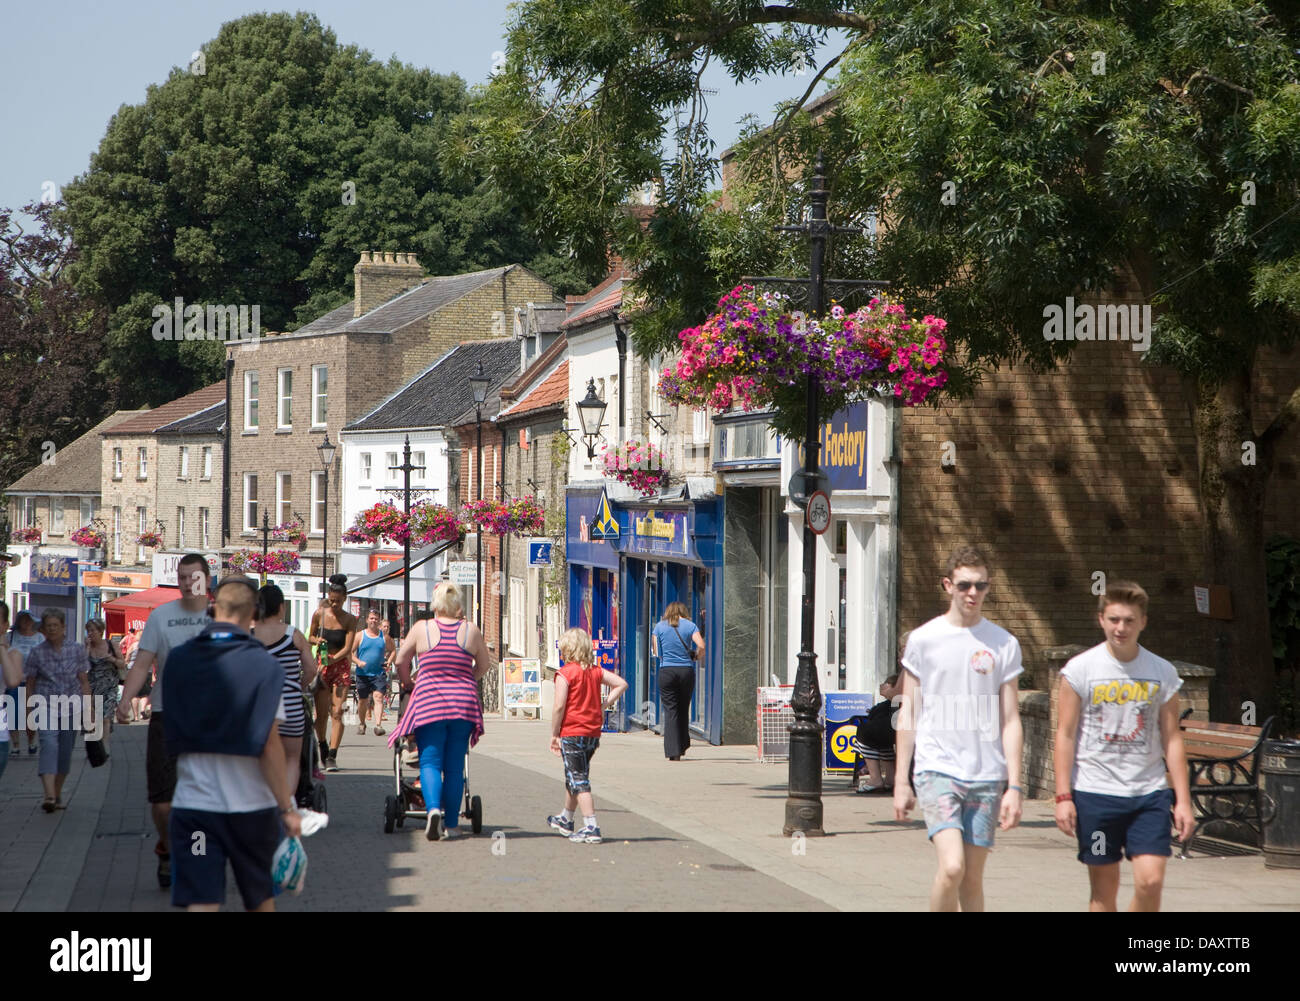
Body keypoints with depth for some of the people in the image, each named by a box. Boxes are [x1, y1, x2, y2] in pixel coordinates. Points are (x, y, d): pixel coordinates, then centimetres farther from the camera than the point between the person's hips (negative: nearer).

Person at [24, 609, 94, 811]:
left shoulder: (77, 650, 5)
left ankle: (58, 794, 23)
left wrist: (89, 710, 5)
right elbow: (30, 684, 10)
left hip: (71, 707, 2)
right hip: (46, 706, -2)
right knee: (48, 744, -21)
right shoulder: (37, 653, 3)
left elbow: (84, 682, 9)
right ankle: (49, 795, -34)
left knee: (65, 751, 6)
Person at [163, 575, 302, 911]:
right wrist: (287, 808, -7)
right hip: (252, 804, -1)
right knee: (261, 899, 19)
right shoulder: (263, 665, -9)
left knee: (200, 903, -3)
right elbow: (269, 745, -12)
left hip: (193, 804, 1)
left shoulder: (178, 660, 2)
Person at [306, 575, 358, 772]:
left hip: (341, 666, -2)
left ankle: (332, 756, -14)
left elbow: (347, 648, -10)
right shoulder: (319, 614, 1)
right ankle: (323, 748, 26)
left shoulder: (349, 619, -4)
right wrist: (316, 640, -10)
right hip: (321, 666, 2)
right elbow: (310, 637, 13)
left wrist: (332, 658, -25)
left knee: (337, 711, -12)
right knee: (321, 712, 1)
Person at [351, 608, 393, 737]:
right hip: (363, 674, 0)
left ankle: (378, 725, -27)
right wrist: (358, 662, -17)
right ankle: (361, 723, 33)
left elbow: (392, 650, 21)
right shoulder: (360, 636, 3)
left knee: (378, 697, -18)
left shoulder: (384, 637, 7)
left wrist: (388, 661, 3)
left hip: (379, 674, 0)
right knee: (362, 701, 10)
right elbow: (350, 652, 1)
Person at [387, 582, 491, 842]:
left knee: (430, 761, 2)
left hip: (429, 702, -2)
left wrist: (406, 683, 31)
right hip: (464, 702, 2)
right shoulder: (471, 630, 3)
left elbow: (401, 661, 11)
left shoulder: (421, 629, -1)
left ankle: (433, 808, -23)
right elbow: (485, 664, 15)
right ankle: (451, 824, 11)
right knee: (454, 765, 9)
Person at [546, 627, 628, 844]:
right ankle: (565, 820, 40)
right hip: (593, 733, 7)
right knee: (574, 778, 23)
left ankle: (591, 828, -14)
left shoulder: (565, 673, -13)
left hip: (571, 733, -7)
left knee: (578, 780, -6)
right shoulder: (596, 671, 6)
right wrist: (604, 704, 6)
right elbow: (621, 684, 8)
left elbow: (559, 707, -18)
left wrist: (554, 734, -9)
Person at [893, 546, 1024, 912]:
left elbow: (1010, 721, 7)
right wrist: (901, 781, 4)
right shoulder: (923, 639, 3)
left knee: (973, 878, 4)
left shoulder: (1004, 644, 6)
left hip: (986, 775, 2)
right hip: (937, 768, -2)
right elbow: (908, 713, 7)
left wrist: (1014, 786, 1)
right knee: (952, 867, -18)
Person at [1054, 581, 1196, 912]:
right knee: (1103, 888, 4)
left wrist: (1183, 800, 3)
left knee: (1151, 880, -10)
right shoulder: (1080, 669, -2)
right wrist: (1063, 796, -6)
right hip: (1094, 792, -1)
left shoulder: (1162, 673, 4)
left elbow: (1172, 739, 8)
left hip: (1149, 793, 1)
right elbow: (1065, 734, -1)